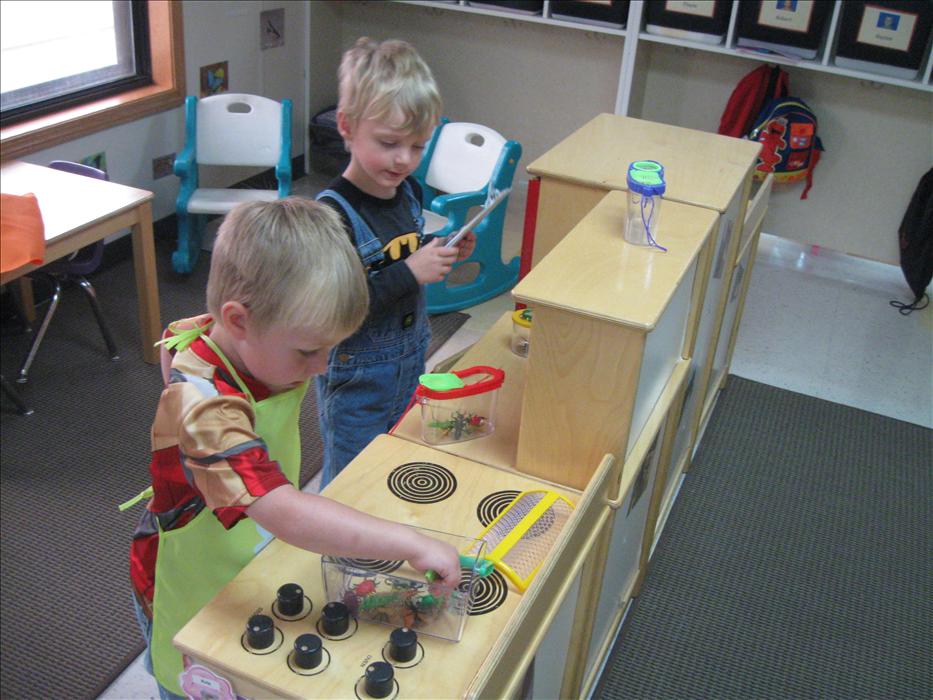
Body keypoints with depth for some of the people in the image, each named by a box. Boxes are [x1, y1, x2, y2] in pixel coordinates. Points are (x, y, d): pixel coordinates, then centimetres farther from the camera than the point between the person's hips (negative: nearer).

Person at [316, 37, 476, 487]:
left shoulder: (409, 191, -1)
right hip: (356, 378, -7)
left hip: (412, 362, 7)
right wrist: (410, 273, -31)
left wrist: (443, 253, -4)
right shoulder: (333, 213, -25)